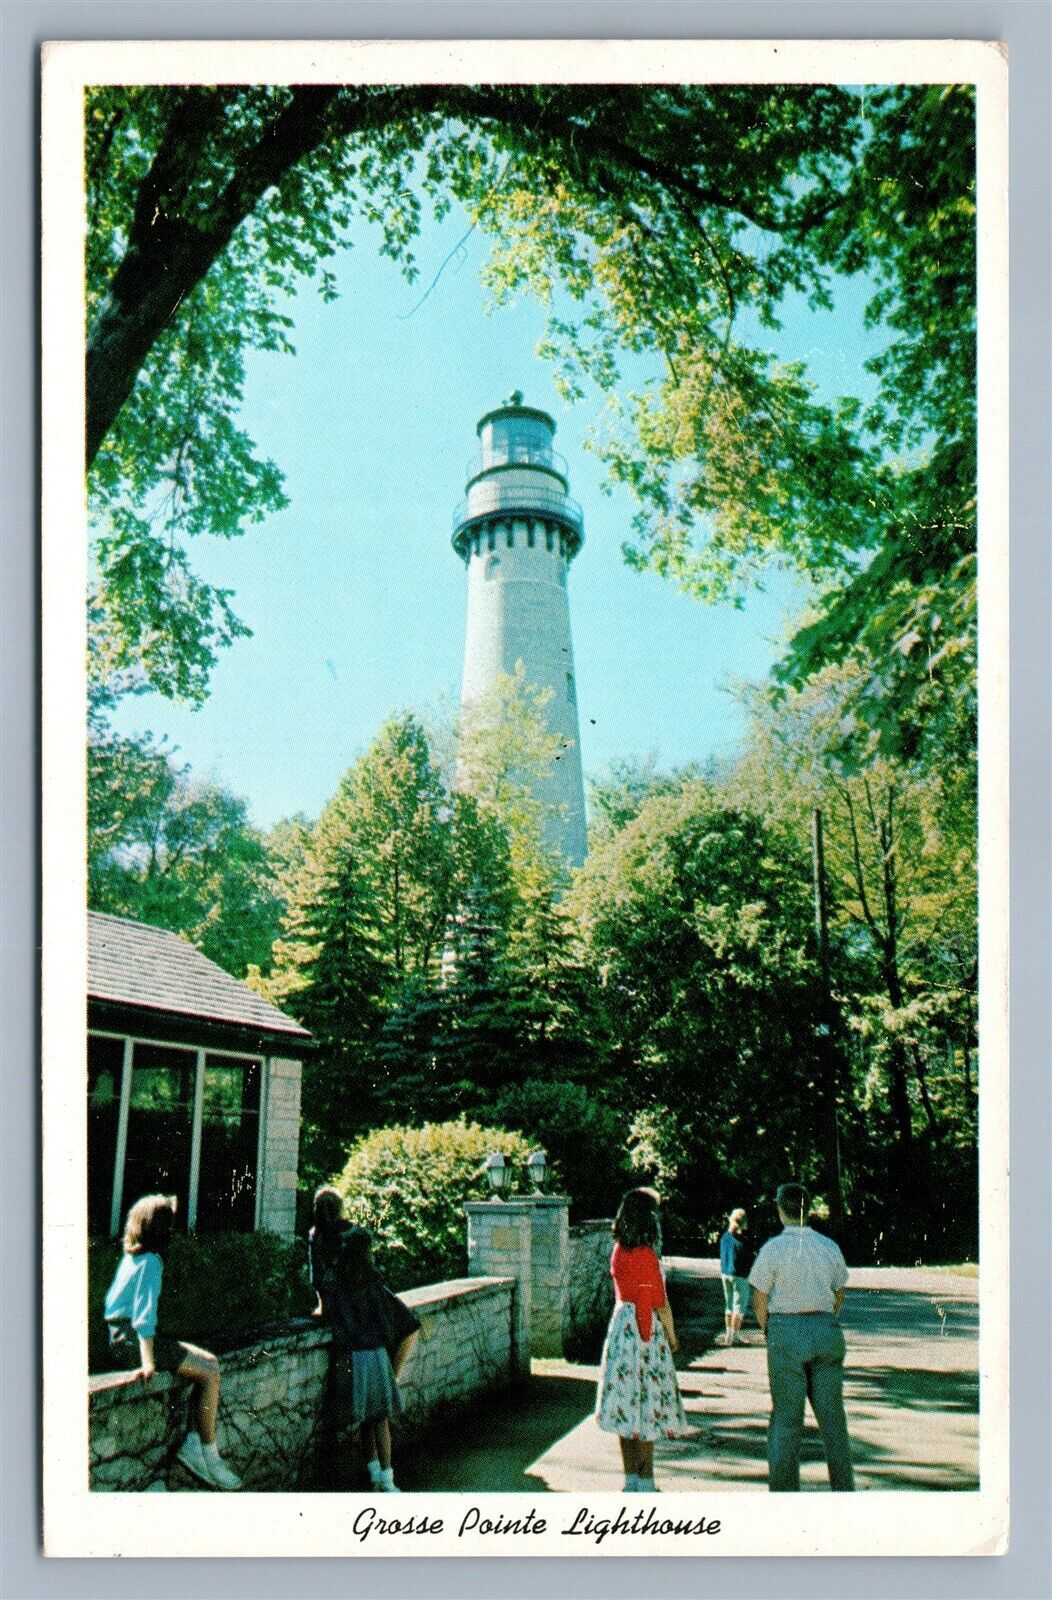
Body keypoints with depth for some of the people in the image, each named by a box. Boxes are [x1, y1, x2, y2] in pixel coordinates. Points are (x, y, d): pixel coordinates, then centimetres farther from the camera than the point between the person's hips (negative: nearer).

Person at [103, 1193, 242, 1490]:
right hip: (132, 1340, -10)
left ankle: (191, 1443, 3)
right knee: (209, 1372, -10)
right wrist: (148, 1362, -28)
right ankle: (208, 1456, -3)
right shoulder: (151, 1261, -16)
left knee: (209, 1362, 8)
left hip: (121, 1335, 10)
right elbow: (144, 1315, -23)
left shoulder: (132, 1256, 12)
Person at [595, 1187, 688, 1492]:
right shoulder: (646, 1254, -17)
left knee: (627, 1400, 11)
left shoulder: (618, 1250, 4)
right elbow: (660, 1303, -11)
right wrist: (672, 1338, -1)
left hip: (620, 1324, 7)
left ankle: (631, 1479, 19)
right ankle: (645, 1482, 7)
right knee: (647, 1401, 1)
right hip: (646, 1329, -7)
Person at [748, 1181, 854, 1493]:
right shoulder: (830, 1247, 4)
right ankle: (844, 1487, 19)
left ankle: (784, 1488, 10)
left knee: (786, 1418, 5)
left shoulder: (773, 1248, -8)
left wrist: (769, 1334, 12)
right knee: (832, 1415, 13)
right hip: (827, 1329, 3)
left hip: (787, 1330, -3)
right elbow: (839, 1295, 14)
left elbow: (760, 1301, -3)